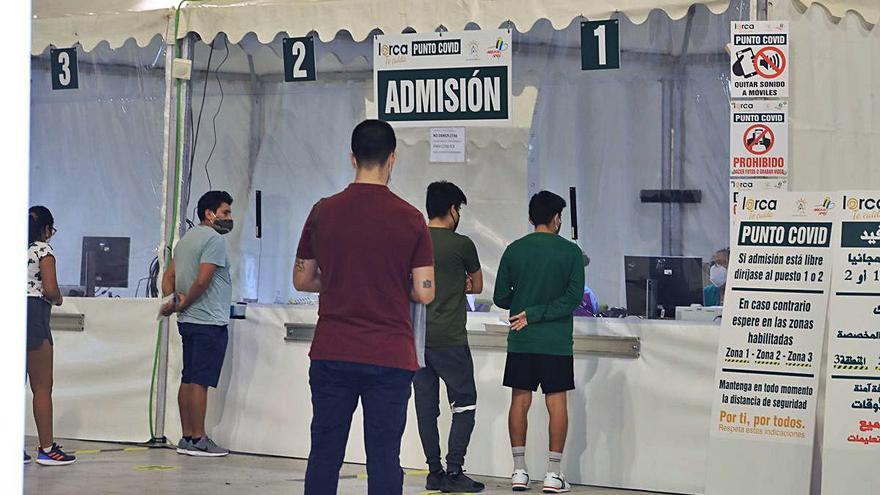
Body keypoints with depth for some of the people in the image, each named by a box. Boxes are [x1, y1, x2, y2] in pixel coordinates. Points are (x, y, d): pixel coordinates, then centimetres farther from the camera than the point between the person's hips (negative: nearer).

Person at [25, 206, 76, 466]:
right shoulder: (43, 250, -6)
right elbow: (50, 290, -15)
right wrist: (58, 299, 7)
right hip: (33, 314, -7)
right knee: (42, 386, -1)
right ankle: (47, 449, 0)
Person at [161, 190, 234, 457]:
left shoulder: (186, 239, 19)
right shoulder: (214, 239, -12)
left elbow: (169, 275, 15)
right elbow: (202, 280, -20)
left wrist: (171, 300, 0)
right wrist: (185, 304, -7)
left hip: (188, 321, 9)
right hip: (209, 322, -9)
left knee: (188, 380, 9)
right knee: (200, 382, -8)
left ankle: (187, 437, 11)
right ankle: (198, 439, -7)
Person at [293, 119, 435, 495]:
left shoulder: (323, 212, 1)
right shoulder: (411, 219, -4)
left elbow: (302, 280, 8)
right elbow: (424, 293, -5)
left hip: (331, 354, 2)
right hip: (390, 357, -2)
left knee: (324, 454, 8)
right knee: (384, 458, 1)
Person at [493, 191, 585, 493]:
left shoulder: (514, 250, 2)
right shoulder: (570, 252, -4)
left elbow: (501, 297, 4)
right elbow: (574, 298, -12)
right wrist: (536, 314, -10)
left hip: (520, 341, 2)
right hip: (557, 342, -2)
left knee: (520, 400, 8)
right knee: (557, 402, 3)